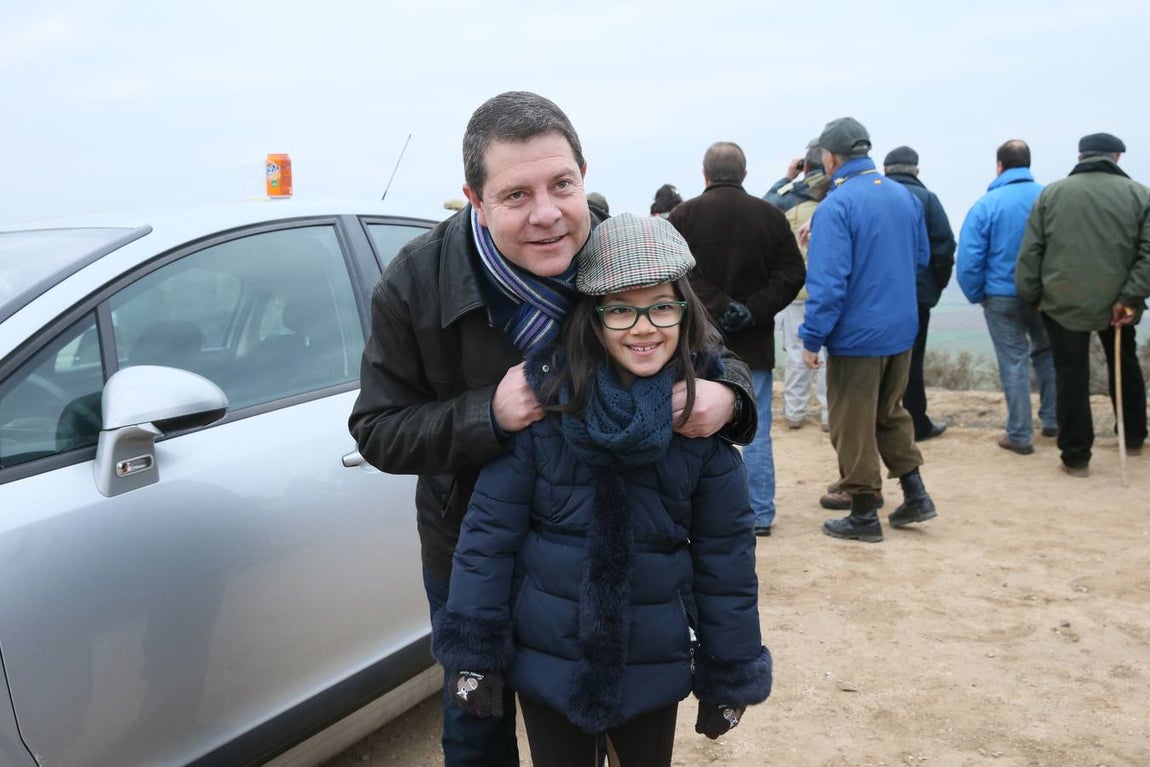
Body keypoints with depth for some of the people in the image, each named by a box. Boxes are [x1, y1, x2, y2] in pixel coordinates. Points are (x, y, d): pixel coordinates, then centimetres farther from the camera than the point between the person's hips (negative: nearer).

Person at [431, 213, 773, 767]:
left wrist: (730, 676, 0)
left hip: (654, 668, 1)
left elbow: (725, 551, -4)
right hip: (545, 659, -1)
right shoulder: (545, 396, -16)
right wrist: (473, 652, -9)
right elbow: (489, 528, -11)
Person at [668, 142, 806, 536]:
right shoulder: (770, 215, 2)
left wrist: (720, 308, -14)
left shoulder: (683, 216, -5)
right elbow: (792, 273, -4)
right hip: (754, 342, 2)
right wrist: (752, 311, -8)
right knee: (756, 431, 9)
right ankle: (760, 515, 14)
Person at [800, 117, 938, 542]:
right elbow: (921, 257, 15)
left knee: (853, 426, 5)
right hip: (901, 330, 7)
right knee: (891, 413, 23)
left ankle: (864, 515, 13)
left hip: (856, 335, -7)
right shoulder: (904, 195, 5)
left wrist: (812, 339, -16)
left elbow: (827, 280, -22)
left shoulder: (835, 205, -18)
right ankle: (915, 495, 23)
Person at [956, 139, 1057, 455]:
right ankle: (1052, 420, 27)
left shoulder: (987, 204, -13)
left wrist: (976, 296, -2)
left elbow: (968, 259, -15)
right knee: (1047, 353, 22)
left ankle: (1020, 435, 9)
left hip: (1003, 297, -3)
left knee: (1014, 363, 4)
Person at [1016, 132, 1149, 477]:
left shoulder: (1051, 193, 0)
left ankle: (1075, 456, 8)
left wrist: (1031, 295, 4)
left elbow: (1030, 252, -2)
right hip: (1116, 303, 1)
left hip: (1063, 302, -1)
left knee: (1071, 376, 5)